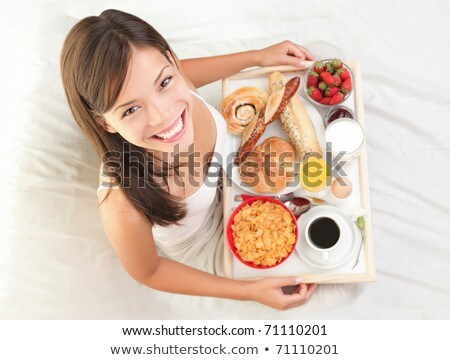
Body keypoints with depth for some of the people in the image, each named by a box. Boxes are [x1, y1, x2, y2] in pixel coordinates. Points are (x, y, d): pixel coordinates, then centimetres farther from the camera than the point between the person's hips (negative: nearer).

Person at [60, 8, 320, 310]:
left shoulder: (177, 87, -33)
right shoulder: (124, 209, -45)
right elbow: (147, 272, -22)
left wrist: (259, 56, -6)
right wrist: (249, 292, -21)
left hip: (223, 190, 4)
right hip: (210, 254, -3)